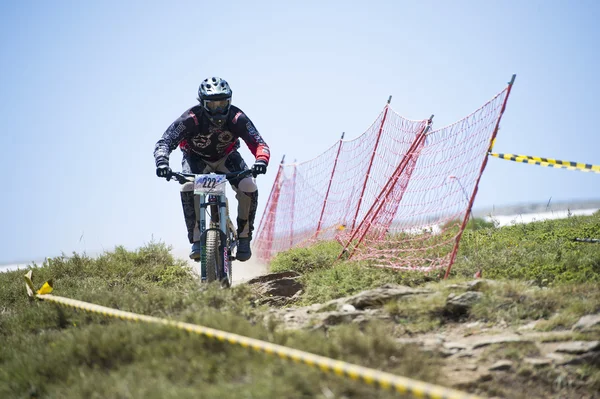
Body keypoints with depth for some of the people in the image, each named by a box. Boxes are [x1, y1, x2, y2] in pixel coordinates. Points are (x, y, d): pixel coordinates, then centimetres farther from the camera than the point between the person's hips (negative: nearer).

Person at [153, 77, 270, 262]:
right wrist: (161, 162, -57)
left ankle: (244, 239, -4)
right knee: (188, 188, -32)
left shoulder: (237, 118, -30)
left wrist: (261, 161, -55)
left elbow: (259, 144, -32)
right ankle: (196, 240, -19)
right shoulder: (191, 119, -33)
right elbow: (164, 142, -36)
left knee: (249, 188, -24)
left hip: (226, 158, 1)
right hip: (197, 159, -1)